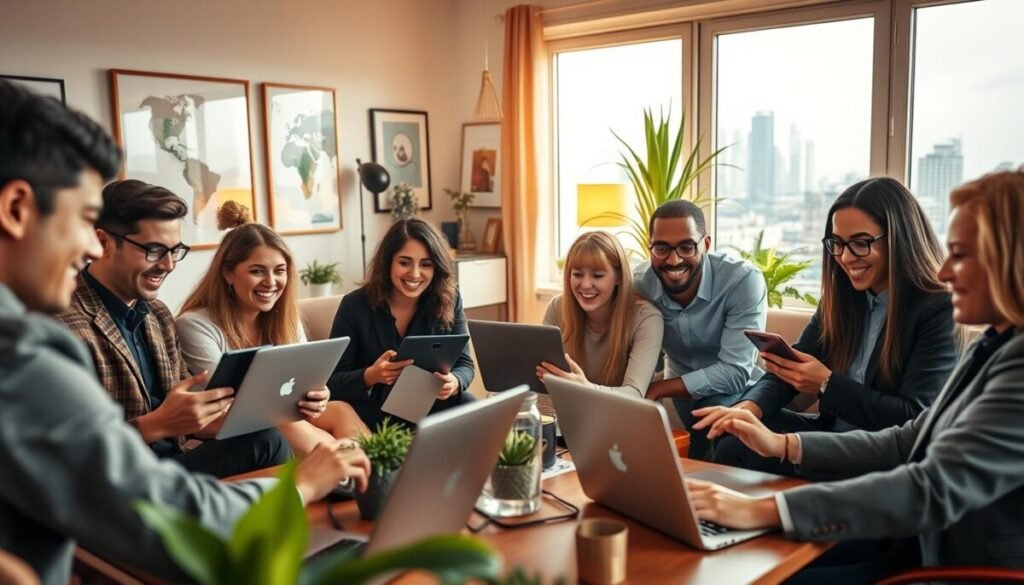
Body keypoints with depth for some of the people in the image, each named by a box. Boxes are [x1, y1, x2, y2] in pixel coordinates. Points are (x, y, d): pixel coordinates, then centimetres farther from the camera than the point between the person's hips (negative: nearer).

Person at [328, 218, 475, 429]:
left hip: (433, 405, 3)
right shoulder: (355, 305, -11)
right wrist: (370, 376, -32)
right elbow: (332, 382, -9)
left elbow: (464, 363, 0)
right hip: (374, 411, -3)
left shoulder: (449, 301, -4)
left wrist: (454, 382, -26)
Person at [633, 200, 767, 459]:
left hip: (733, 395, -4)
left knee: (714, 410, -32)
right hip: (681, 398, 4)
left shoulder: (743, 280, -23)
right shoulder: (637, 285, -13)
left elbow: (735, 373, -27)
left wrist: (656, 389, -28)